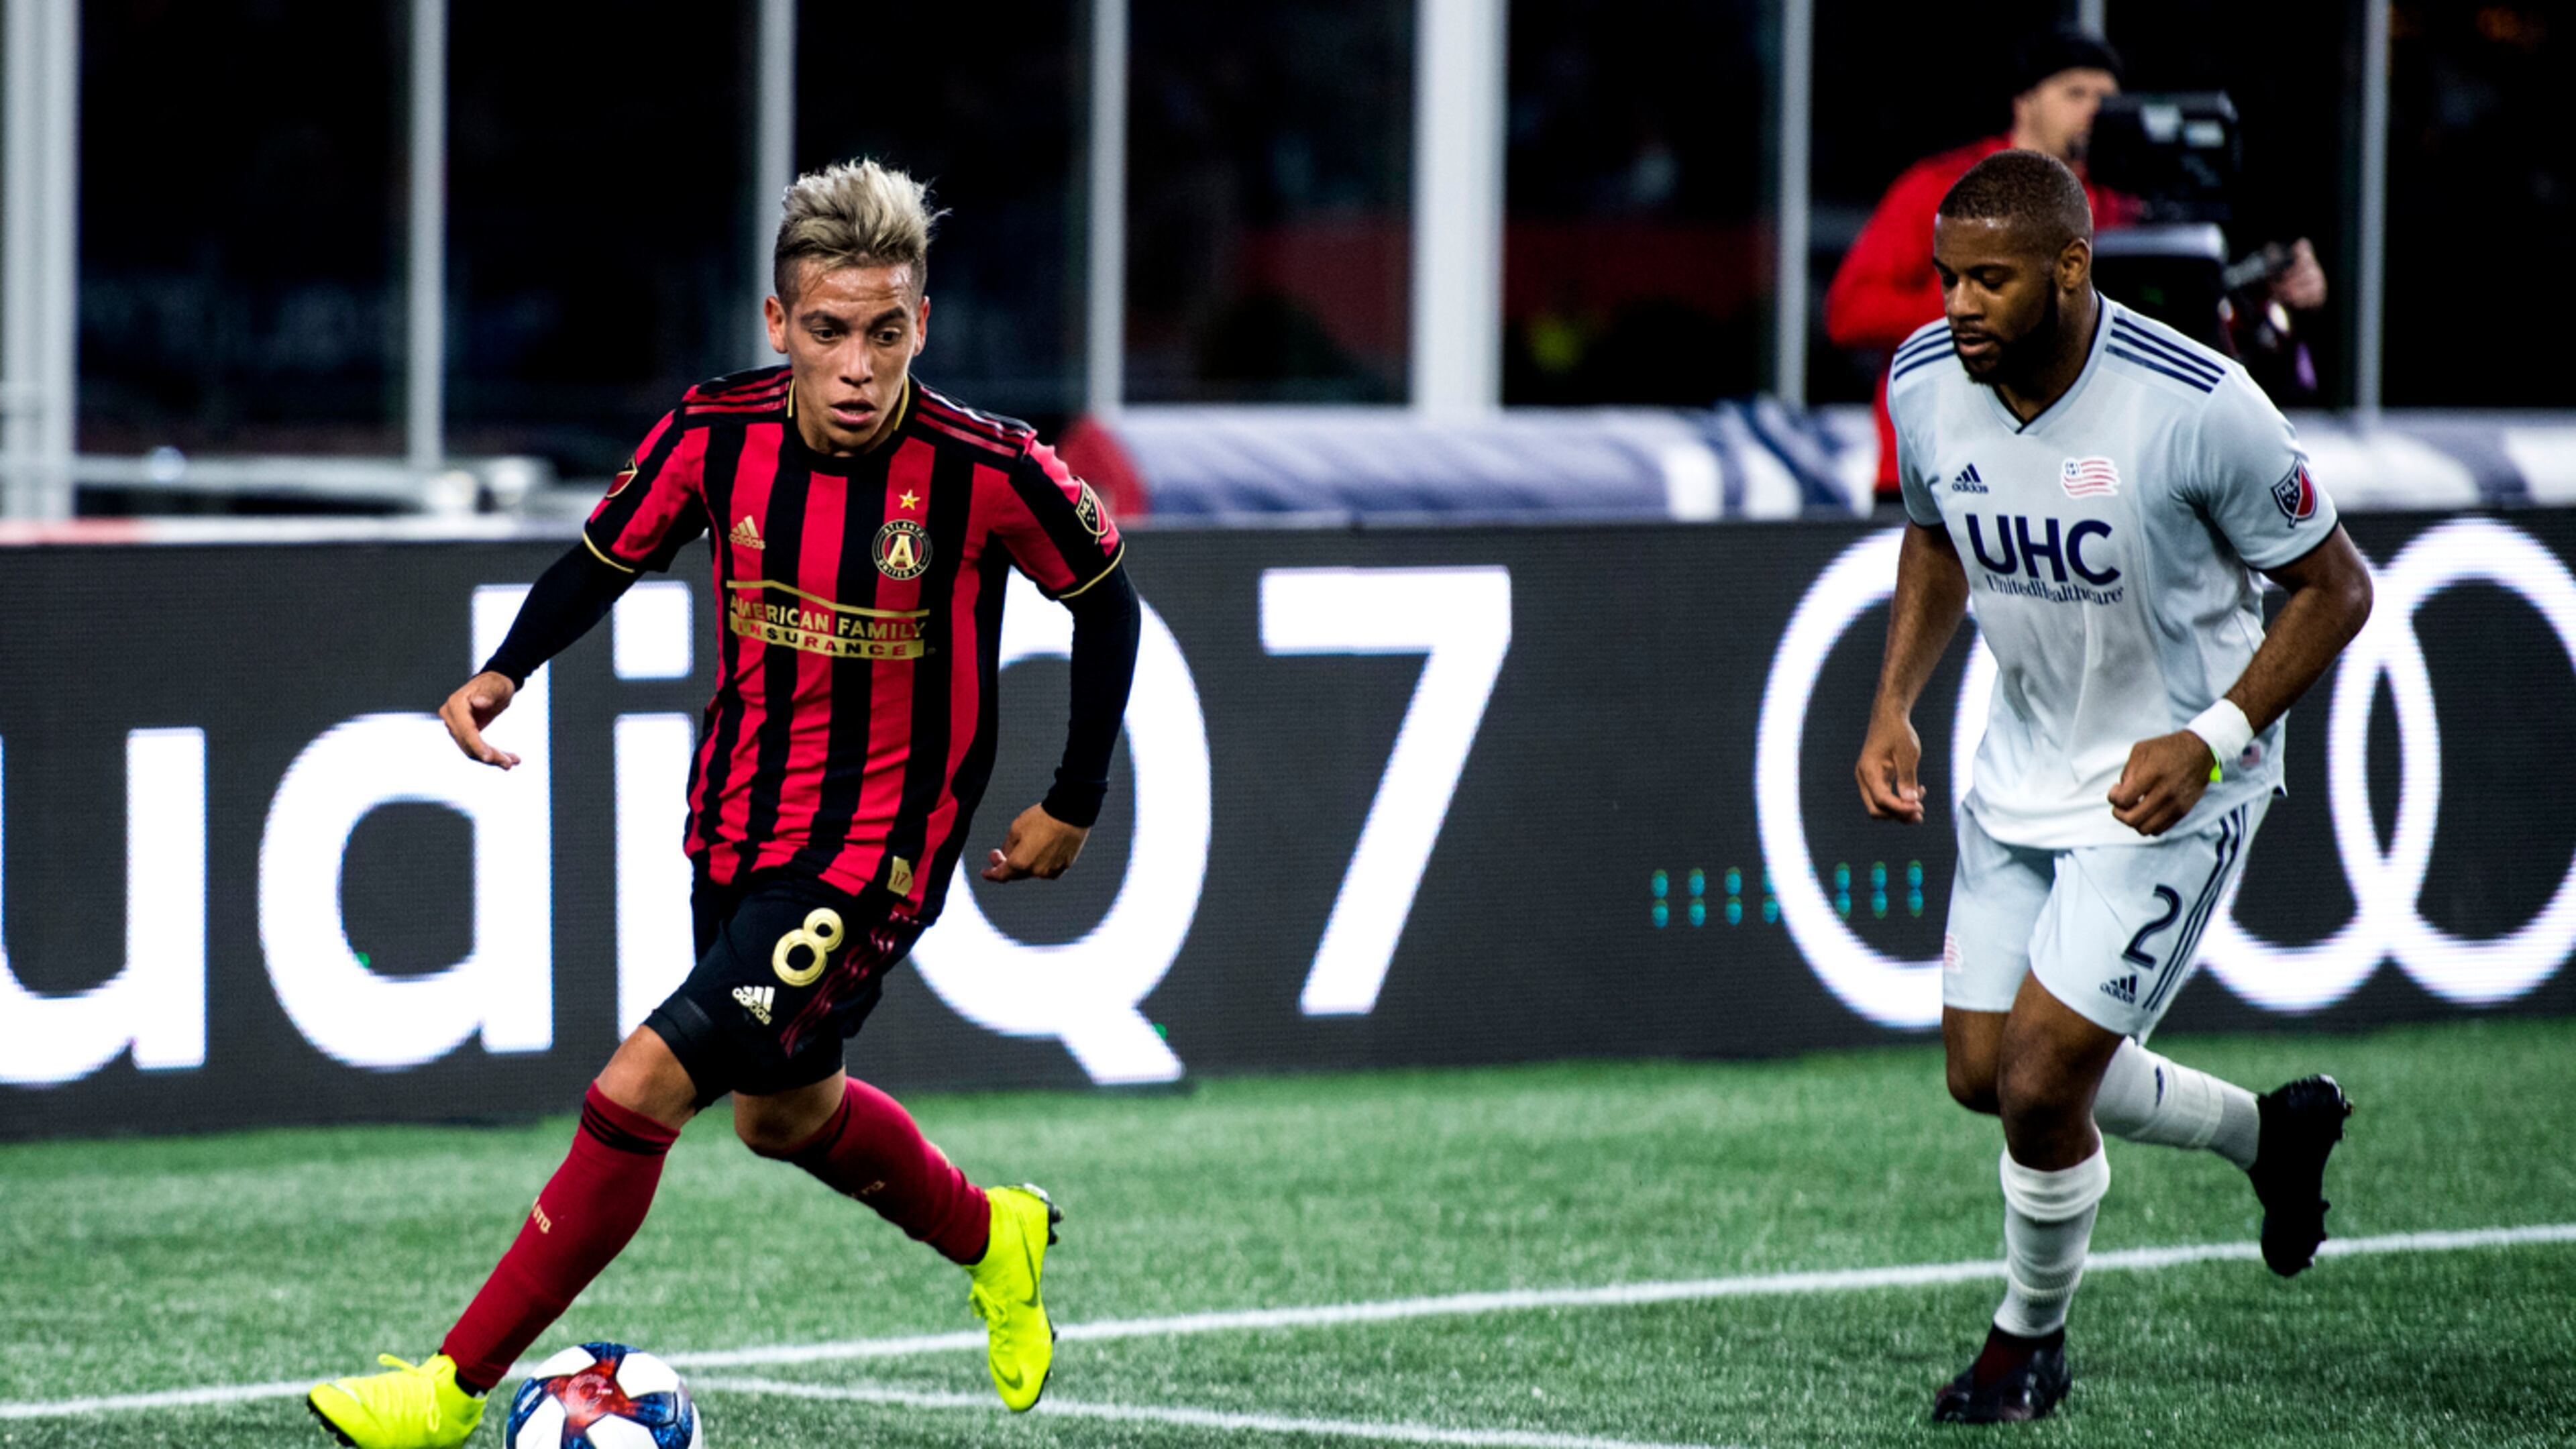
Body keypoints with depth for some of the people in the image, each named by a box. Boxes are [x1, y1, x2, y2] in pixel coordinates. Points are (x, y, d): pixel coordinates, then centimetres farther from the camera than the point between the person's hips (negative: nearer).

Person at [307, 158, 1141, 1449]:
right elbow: (606, 558, 7)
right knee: (779, 1117, 24)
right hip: (737, 822, 6)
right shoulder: (714, 436, -11)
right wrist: (504, 674, -11)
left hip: (875, 852, -6)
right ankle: (989, 1237, 53)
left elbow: (1103, 598, -2)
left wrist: (1075, 802, 3)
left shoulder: (988, 472, -21)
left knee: (643, 1085, -17)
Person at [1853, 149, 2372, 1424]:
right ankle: (2268, 1133, 35)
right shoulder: (1925, 384, -11)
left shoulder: (2197, 406, -26)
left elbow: (2333, 588, -13)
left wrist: (2211, 740, -24)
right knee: (1982, 1072, 10)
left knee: (2041, 1086, -11)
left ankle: (2031, 1340, 19)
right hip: (2022, 776, 6)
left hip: (2168, 786, -6)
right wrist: (1894, 704, -1)